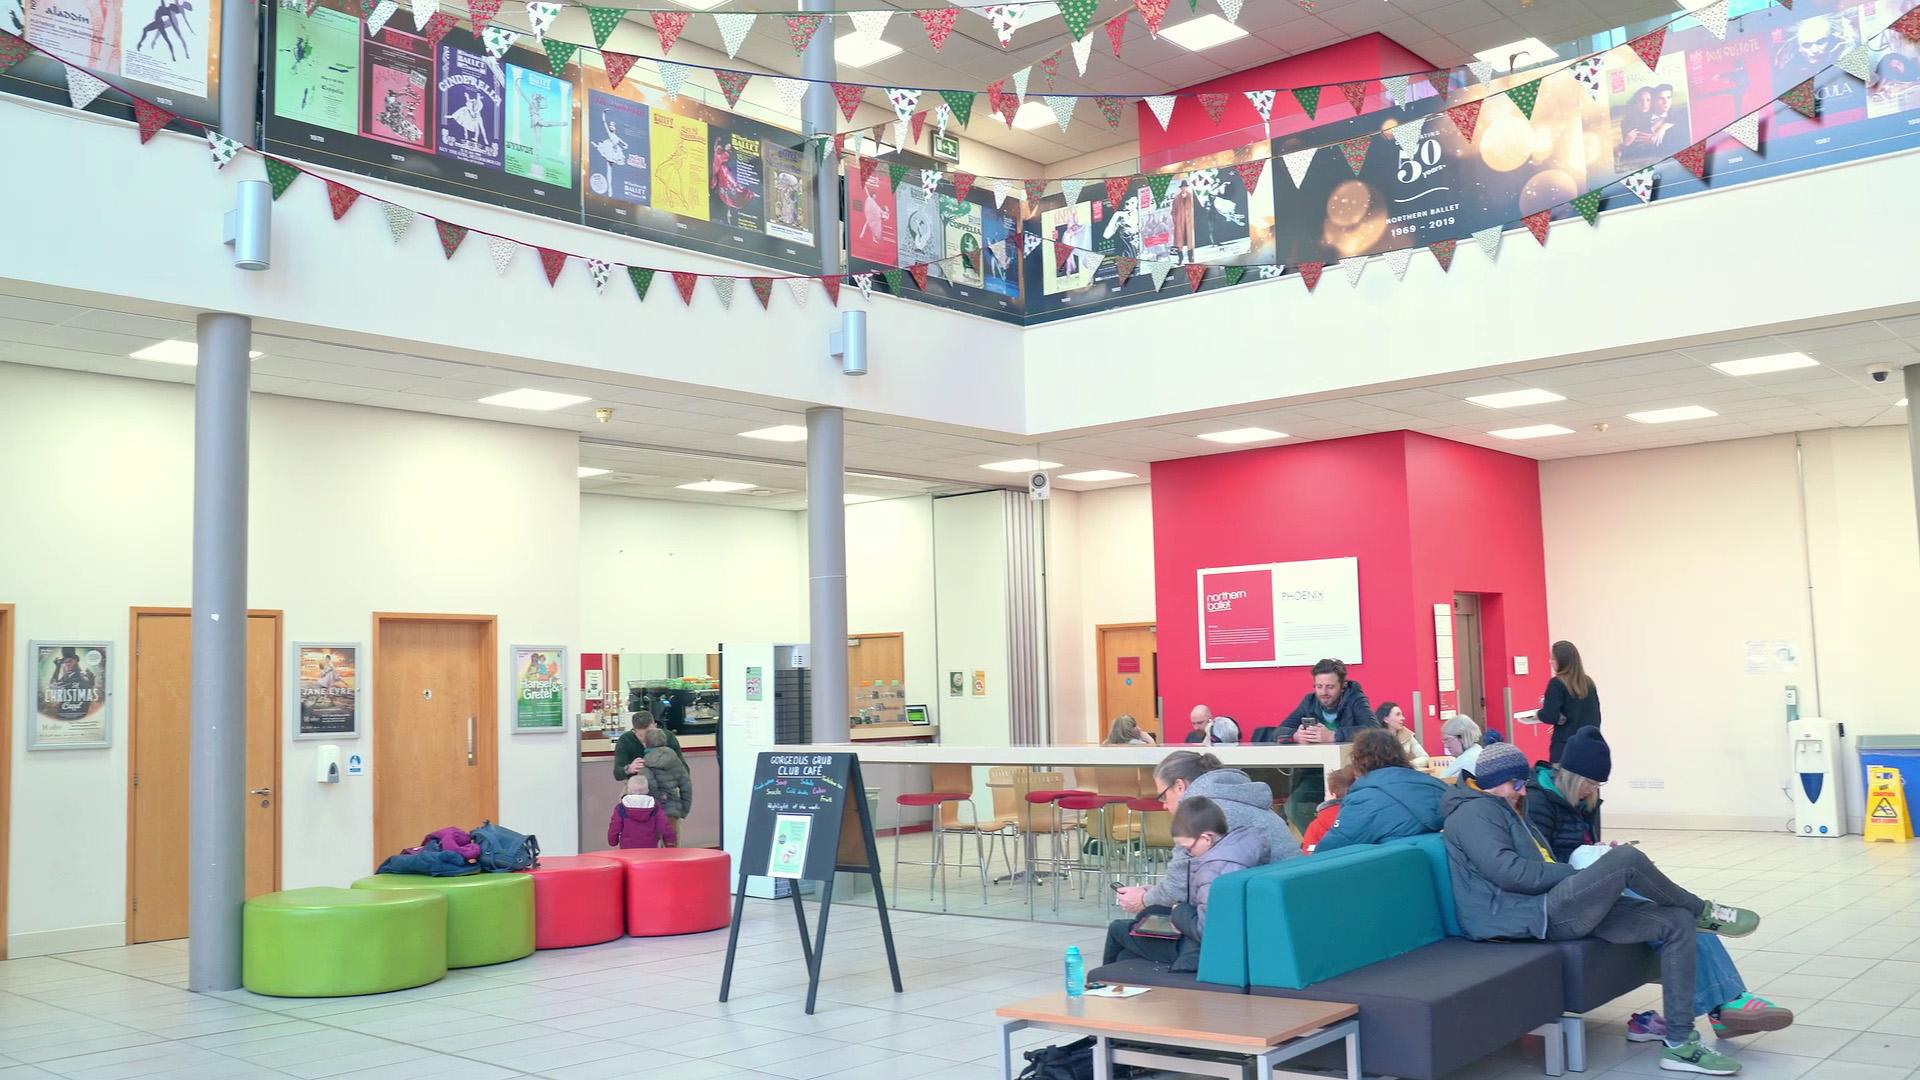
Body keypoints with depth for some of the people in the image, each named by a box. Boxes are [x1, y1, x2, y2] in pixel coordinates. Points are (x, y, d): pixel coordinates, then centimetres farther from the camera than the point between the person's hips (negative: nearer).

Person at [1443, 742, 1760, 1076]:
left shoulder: (1506, 814, 31)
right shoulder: (1475, 812, -3)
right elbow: (1506, 870, -17)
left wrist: (1596, 875, 7)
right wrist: (1577, 874, -9)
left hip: (1555, 911, 10)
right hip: (1534, 916, -10)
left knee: (1678, 921, -1)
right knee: (1626, 859, -25)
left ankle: (1679, 1044, -3)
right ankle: (1703, 911, 5)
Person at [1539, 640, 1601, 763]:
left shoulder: (1557, 683, -10)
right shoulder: (1589, 683, 10)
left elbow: (1549, 717, -15)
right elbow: (1596, 716, 16)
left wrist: (1540, 712, 4)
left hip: (1565, 745, -6)